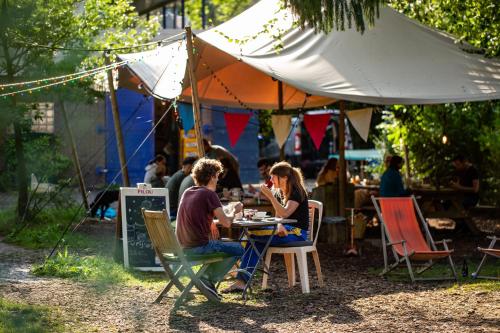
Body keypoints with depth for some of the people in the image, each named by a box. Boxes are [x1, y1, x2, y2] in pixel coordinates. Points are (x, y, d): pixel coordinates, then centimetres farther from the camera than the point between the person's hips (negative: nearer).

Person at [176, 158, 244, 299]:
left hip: (182, 247, 8)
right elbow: (226, 222, -15)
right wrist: (234, 211, 4)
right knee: (238, 249, 6)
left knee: (219, 243, 32)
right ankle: (208, 279, -1)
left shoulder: (187, 192, 11)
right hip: (199, 247, -8)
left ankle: (207, 278, 16)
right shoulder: (209, 194, -13)